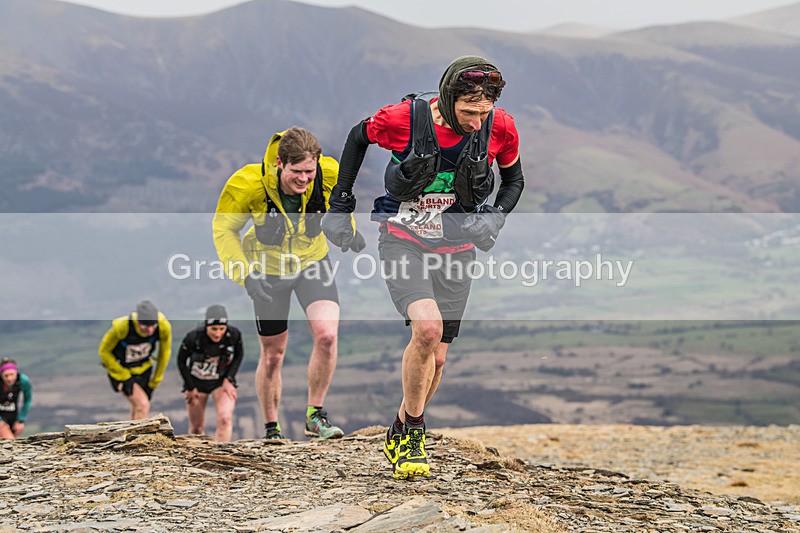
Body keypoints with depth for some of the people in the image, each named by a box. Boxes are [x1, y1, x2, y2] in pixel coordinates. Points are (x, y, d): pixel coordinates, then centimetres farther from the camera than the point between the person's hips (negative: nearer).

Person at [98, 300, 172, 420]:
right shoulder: (121, 326, -37)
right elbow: (103, 351, -19)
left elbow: (165, 352, -6)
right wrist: (124, 377, -17)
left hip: (143, 369, 4)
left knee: (137, 409, 15)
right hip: (120, 369, -4)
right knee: (143, 405, -19)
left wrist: (155, 382, 2)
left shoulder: (164, 327, -27)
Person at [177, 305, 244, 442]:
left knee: (225, 420, -21)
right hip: (196, 382, 0)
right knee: (197, 427, 8)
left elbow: (239, 355, -1)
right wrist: (190, 388, -5)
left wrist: (229, 380, -9)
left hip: (222, 382, 0)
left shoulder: (234, 335, -24)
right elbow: (181, 361, -9)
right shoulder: (193, 338, -28)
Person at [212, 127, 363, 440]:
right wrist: (245, 274, -23)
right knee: (272, 355, 7)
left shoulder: (328, 174, -23)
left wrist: (348, 230, 0)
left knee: (327, 334, -21)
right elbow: (224, 228, -13)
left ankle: (315, 415, -3)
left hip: (313, 263, 1)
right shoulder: (249, 185, -30)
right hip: (268, 270, -1)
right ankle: (271, 429, 28)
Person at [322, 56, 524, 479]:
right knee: (428, 326, -27)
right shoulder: (403, 119, -20)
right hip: (403, 241, -3)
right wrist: (339, 204, 3)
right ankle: (413, 432, -7)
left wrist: (494, 219, -11)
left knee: (436, 359, 4)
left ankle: (400, 435, 30)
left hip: (456, 249, 3)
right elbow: (358, 137, 2)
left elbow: (514, 179, 8)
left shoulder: (500, 128, -13)